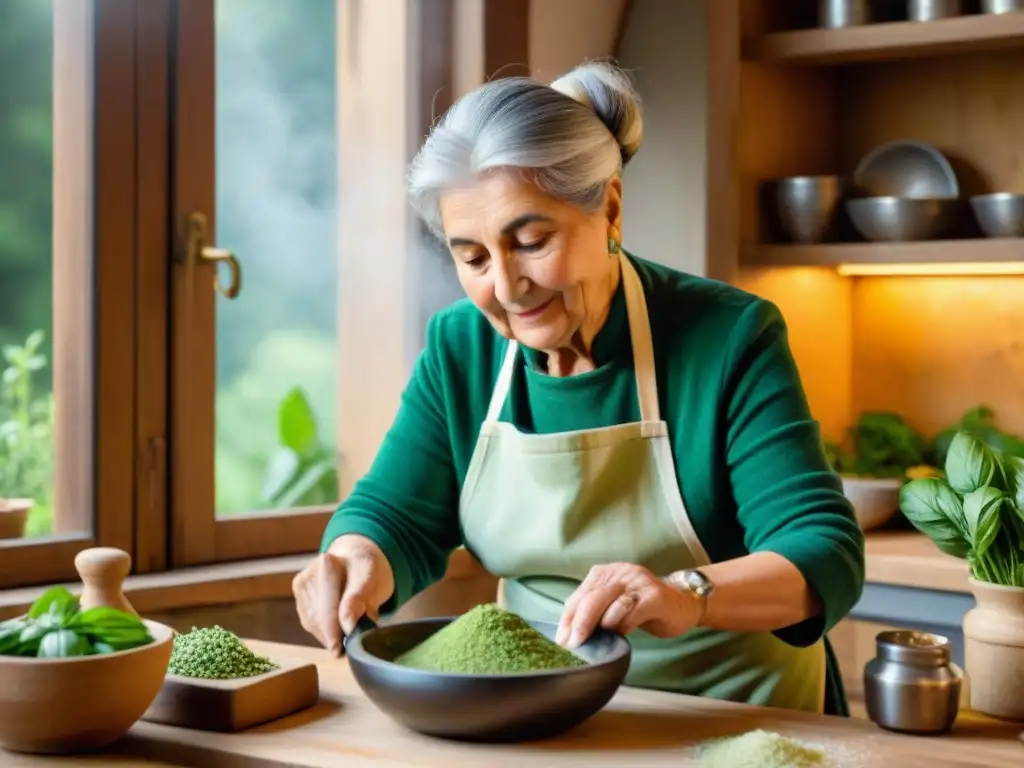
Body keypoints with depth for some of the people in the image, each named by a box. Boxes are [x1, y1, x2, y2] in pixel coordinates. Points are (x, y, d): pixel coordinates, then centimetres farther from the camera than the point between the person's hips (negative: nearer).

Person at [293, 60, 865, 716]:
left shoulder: (728, 339, -14)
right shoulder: (458, 348, -1)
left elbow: (825, 554, -19)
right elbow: (397, 518, 2)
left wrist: (689, 595, -39)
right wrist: (358, 561, -23)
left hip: (735, 723, -4)